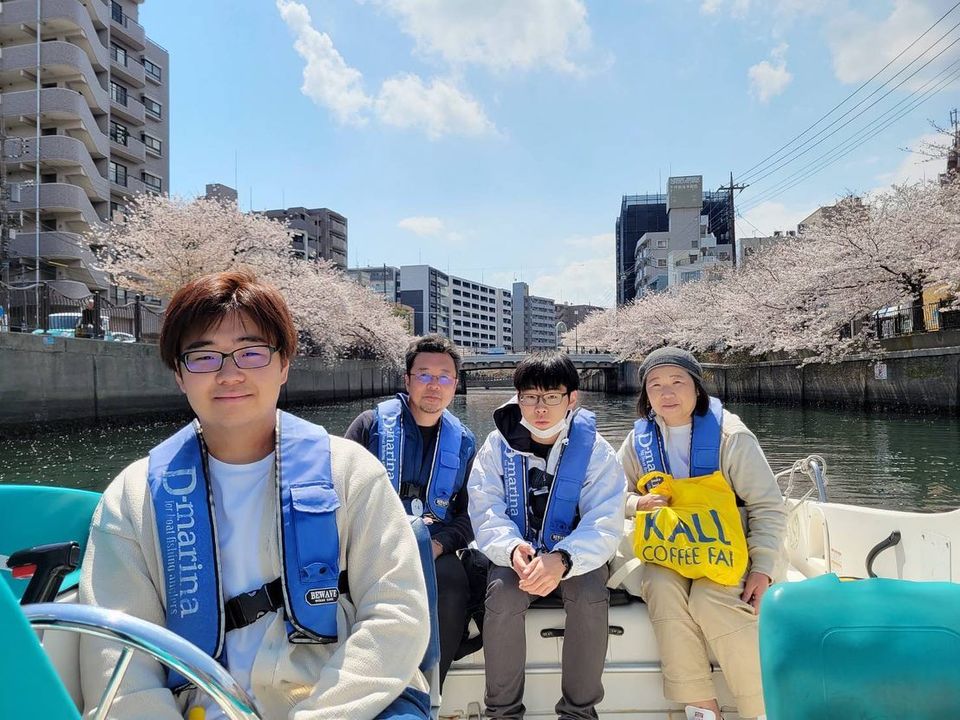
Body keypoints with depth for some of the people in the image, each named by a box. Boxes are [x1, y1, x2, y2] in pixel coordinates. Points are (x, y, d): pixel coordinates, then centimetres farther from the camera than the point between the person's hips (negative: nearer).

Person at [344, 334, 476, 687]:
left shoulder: (463, 442, 13)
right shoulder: (371, 424, 5)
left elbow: (469, 513, 11)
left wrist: (439, 543, -9)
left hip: (434, 550, 2)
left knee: (453, 588, -30)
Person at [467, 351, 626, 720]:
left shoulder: (594, 449, -9)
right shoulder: (497, 446, -5)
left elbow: (604, 524, -18)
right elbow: (486, 513, -11)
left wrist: (563, 559, -38)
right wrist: (512, 549, -33)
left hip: (575, 556, 0)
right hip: (516, 555, 1)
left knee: (591, 597, -29)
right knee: (503, 595, -29)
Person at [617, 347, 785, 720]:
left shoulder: (730, 436, -6)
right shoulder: (639, 440, 4)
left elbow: (768, 508, -4)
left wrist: (763, 571, -13)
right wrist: (640, 503, -11)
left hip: (725, 552, -3)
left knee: (711, 600, -32)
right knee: (663, 590, -29)